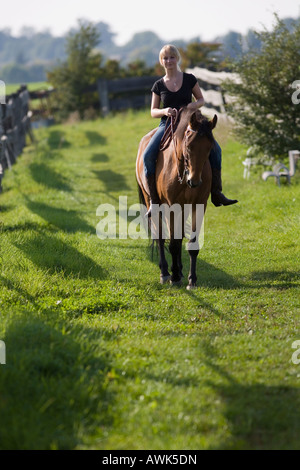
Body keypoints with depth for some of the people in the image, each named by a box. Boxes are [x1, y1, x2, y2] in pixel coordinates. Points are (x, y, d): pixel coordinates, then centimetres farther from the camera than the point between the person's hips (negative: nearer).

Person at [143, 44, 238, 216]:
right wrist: (164, 111, -14)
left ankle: (216, 193, -13)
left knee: (215, 149, -21)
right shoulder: (159, 85, 6)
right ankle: (154, 199, -17)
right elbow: (153, 111, 8)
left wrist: (193, 105, -11)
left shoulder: (189, 79, 5)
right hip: (167, 125, 0)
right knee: (148, 155, -25)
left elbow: (201, 100, 12)